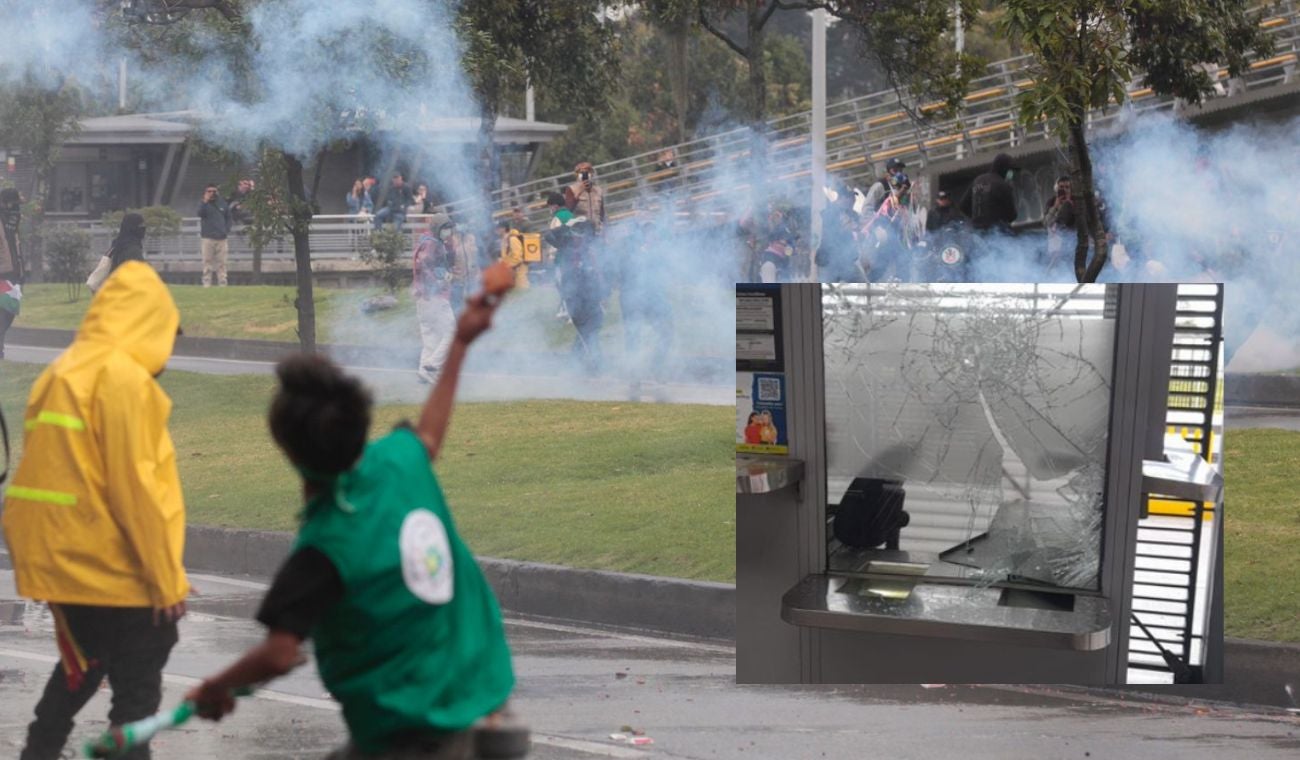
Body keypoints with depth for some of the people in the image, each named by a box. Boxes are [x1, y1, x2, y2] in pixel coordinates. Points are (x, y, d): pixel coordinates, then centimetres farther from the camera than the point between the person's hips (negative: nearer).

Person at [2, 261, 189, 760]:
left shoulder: (61, 373, 12)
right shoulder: (124, 377, -14)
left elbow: (62, 472, 14)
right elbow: (134, 487, -18)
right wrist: (168, 579, -14)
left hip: (60, 556, 8)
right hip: (113, 566, -8)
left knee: (84, 663, 25)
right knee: (138, 685, 1)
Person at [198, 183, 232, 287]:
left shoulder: (222, 204, 12)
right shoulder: (204, 204, 3)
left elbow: (228, 218, 19)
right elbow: (200, 213, -17)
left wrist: (227, 231, 6)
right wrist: (205, 201, -24)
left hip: (222, 239, 2)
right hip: (208, 238, -2)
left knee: (221, 263, 3)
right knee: (207, 262, -3)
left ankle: (222, 283, 4)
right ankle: (207, 283, -3)